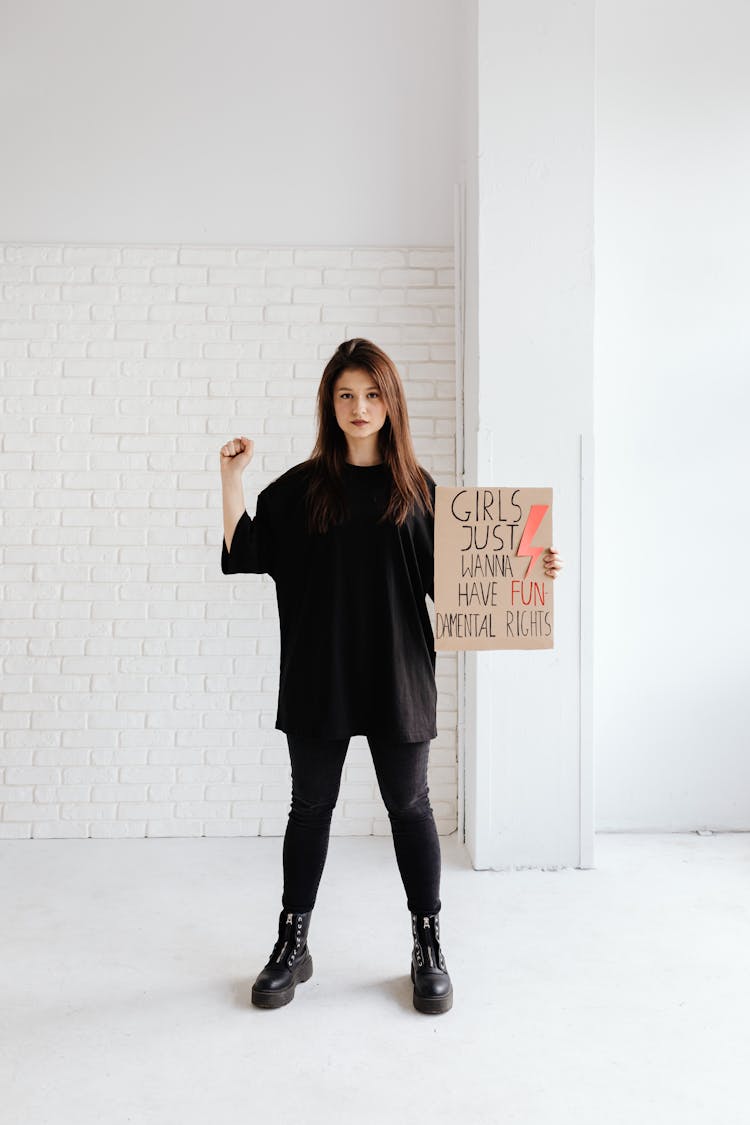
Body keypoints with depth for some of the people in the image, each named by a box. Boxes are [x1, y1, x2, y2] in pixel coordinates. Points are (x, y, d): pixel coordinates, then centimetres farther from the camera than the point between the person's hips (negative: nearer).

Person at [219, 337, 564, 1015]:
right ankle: (293, 946, 28)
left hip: (396, 677, 0)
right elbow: (244, 553, 3)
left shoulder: (417, 489, 4)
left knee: (409, 806, 8)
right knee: (311, 807, 11)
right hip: (317, 677, 1)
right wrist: (232, 479, -3)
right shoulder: (302, 487, 4)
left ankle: (429, 948, 26)